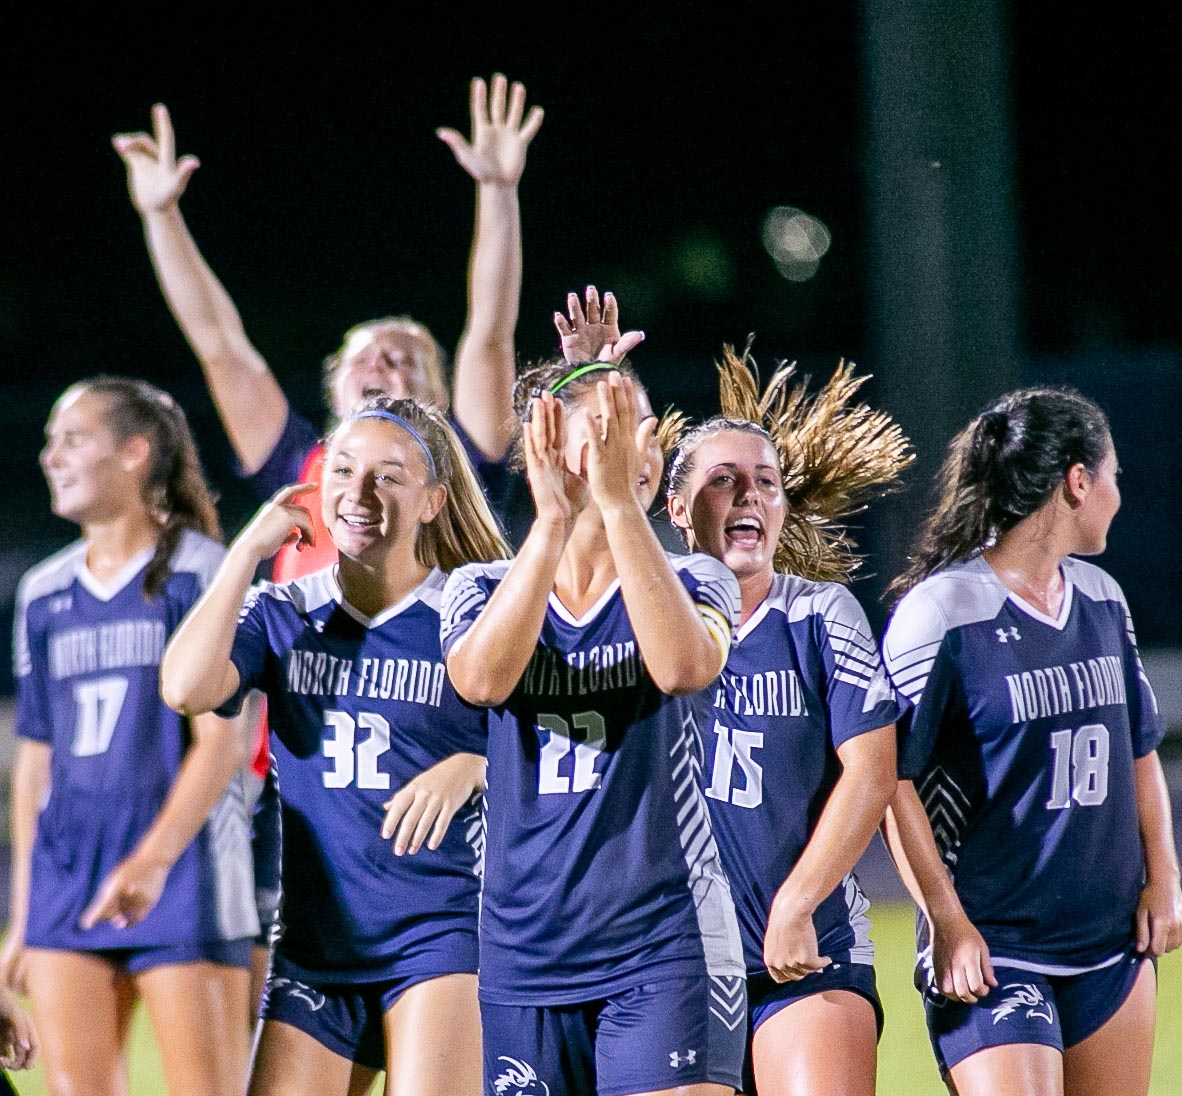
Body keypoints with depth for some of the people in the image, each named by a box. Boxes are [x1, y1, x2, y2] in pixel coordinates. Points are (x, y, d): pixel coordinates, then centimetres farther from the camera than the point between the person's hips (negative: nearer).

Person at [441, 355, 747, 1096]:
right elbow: (482, 678, -17)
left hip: (665, 952, -2)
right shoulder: (481, 589, 7)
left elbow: (682, 666, -21)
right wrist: (554, 519, -22)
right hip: (523, 958, 2)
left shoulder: (694, 582, 4)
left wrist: (619, 502, -24)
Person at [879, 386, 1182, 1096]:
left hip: (1114, 943, 7)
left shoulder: (1102, 599, 12)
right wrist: (947, 922, -14)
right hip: (992, 952, -7)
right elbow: (892, 778, -12)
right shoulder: (941, 611, -11)